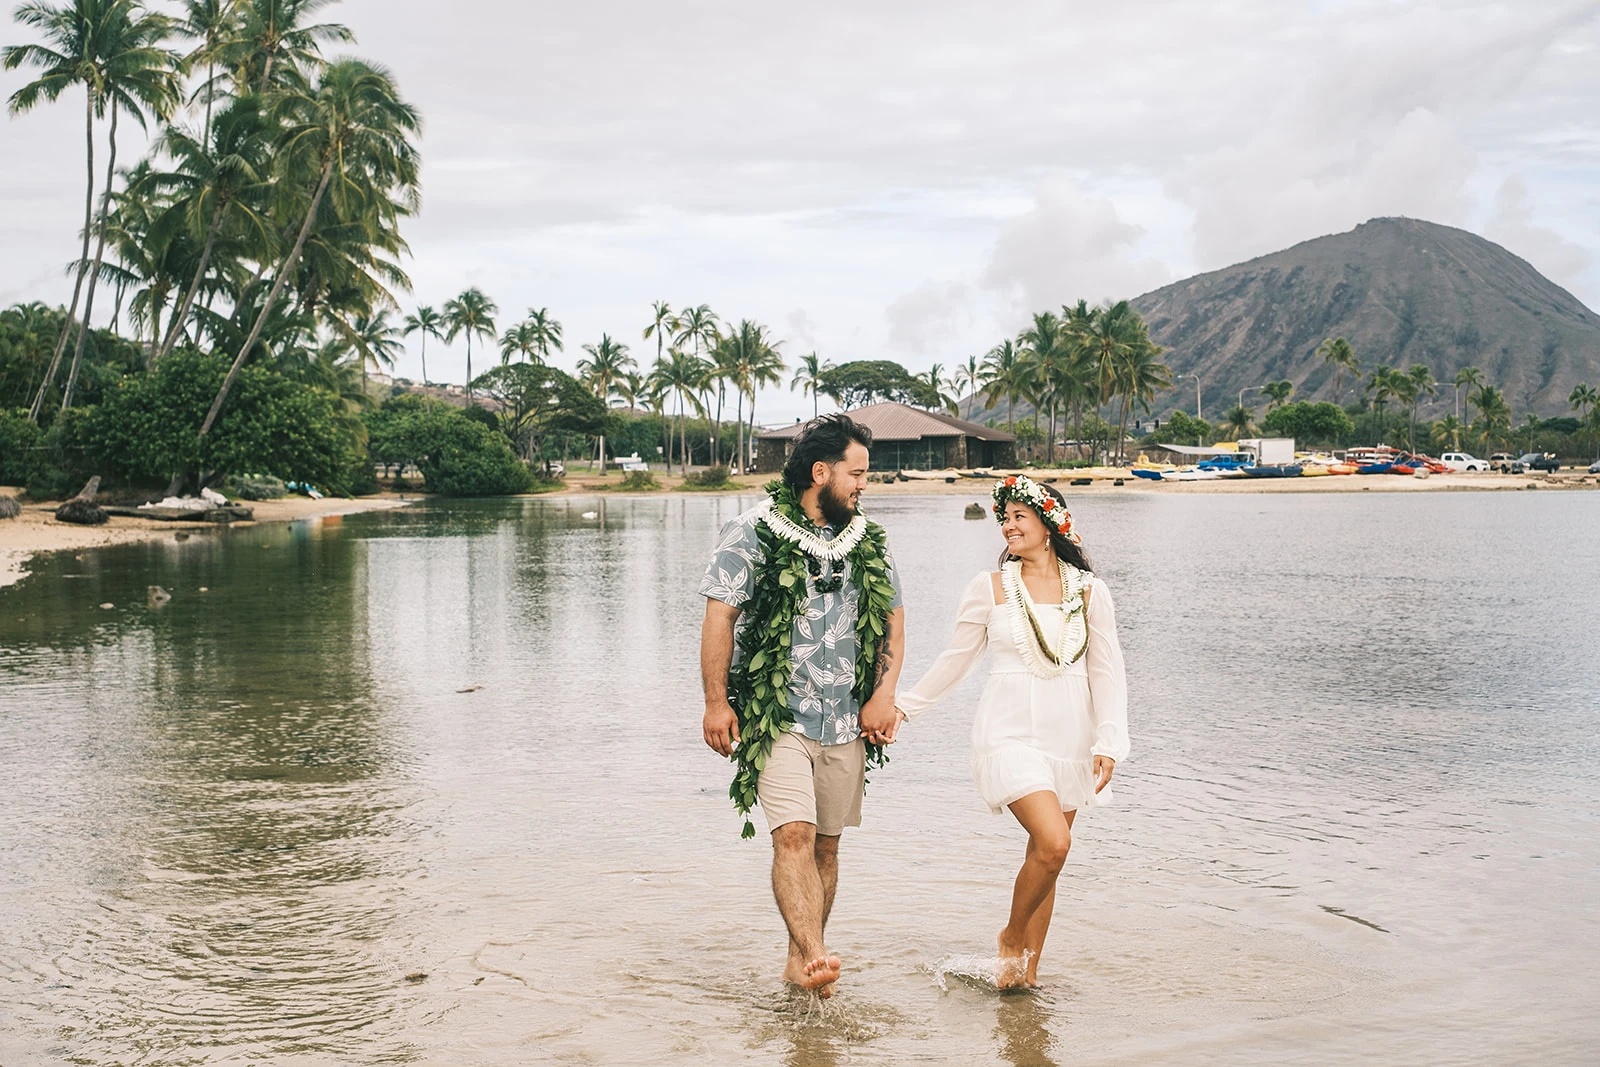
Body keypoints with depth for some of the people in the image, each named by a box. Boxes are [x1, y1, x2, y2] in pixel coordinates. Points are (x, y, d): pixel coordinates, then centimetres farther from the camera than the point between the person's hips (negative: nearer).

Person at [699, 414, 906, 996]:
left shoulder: (867, 541, 11)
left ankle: (801, 960, 19)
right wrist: (716, 702, -9)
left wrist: (884, 694, 4)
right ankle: (817, 957, -28)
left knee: (826, 844, 9)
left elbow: (892, 618, 16)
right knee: (793, 836, -18)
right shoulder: (752, 534, -5)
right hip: (775, 717, -5)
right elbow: (719, 618, -5)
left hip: (846, 722, 5)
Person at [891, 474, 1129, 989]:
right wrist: (904, 706, 9)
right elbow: (955, 660, 10)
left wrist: (1109, 743, -3)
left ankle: (1028, 969, 18)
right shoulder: (990, 587, 2)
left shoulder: (1089, 591, 5)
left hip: (1070, 736, 3)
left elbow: (1108, 673, 5)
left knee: (1046, 851, 5)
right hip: (1011, 733, -2)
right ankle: (1012, 937, 7)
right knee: (1053, 842, -18)